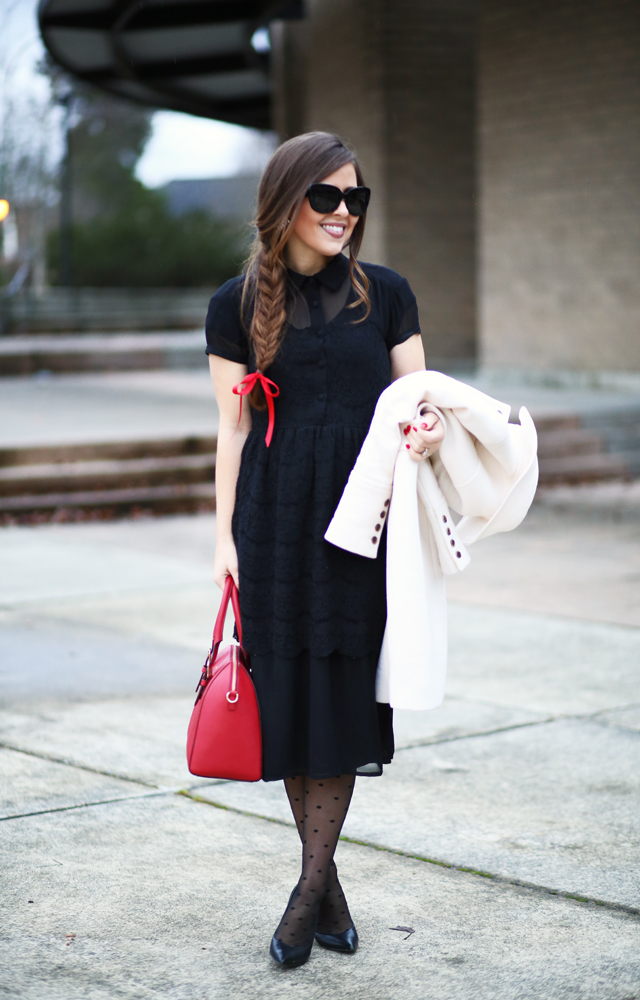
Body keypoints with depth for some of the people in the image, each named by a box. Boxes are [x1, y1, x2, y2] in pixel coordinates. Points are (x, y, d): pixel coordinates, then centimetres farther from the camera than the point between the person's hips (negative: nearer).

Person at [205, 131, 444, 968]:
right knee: (289, 692, 3)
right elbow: (234, 428, 5)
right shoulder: (238, 306, 4)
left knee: (343, 691, -1)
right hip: (277, 515, 0)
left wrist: (430, 431, -14)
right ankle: (328, 883, 17)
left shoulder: (386, 294, 6)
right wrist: (226, 535, 0)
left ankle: (312, 887, 7)